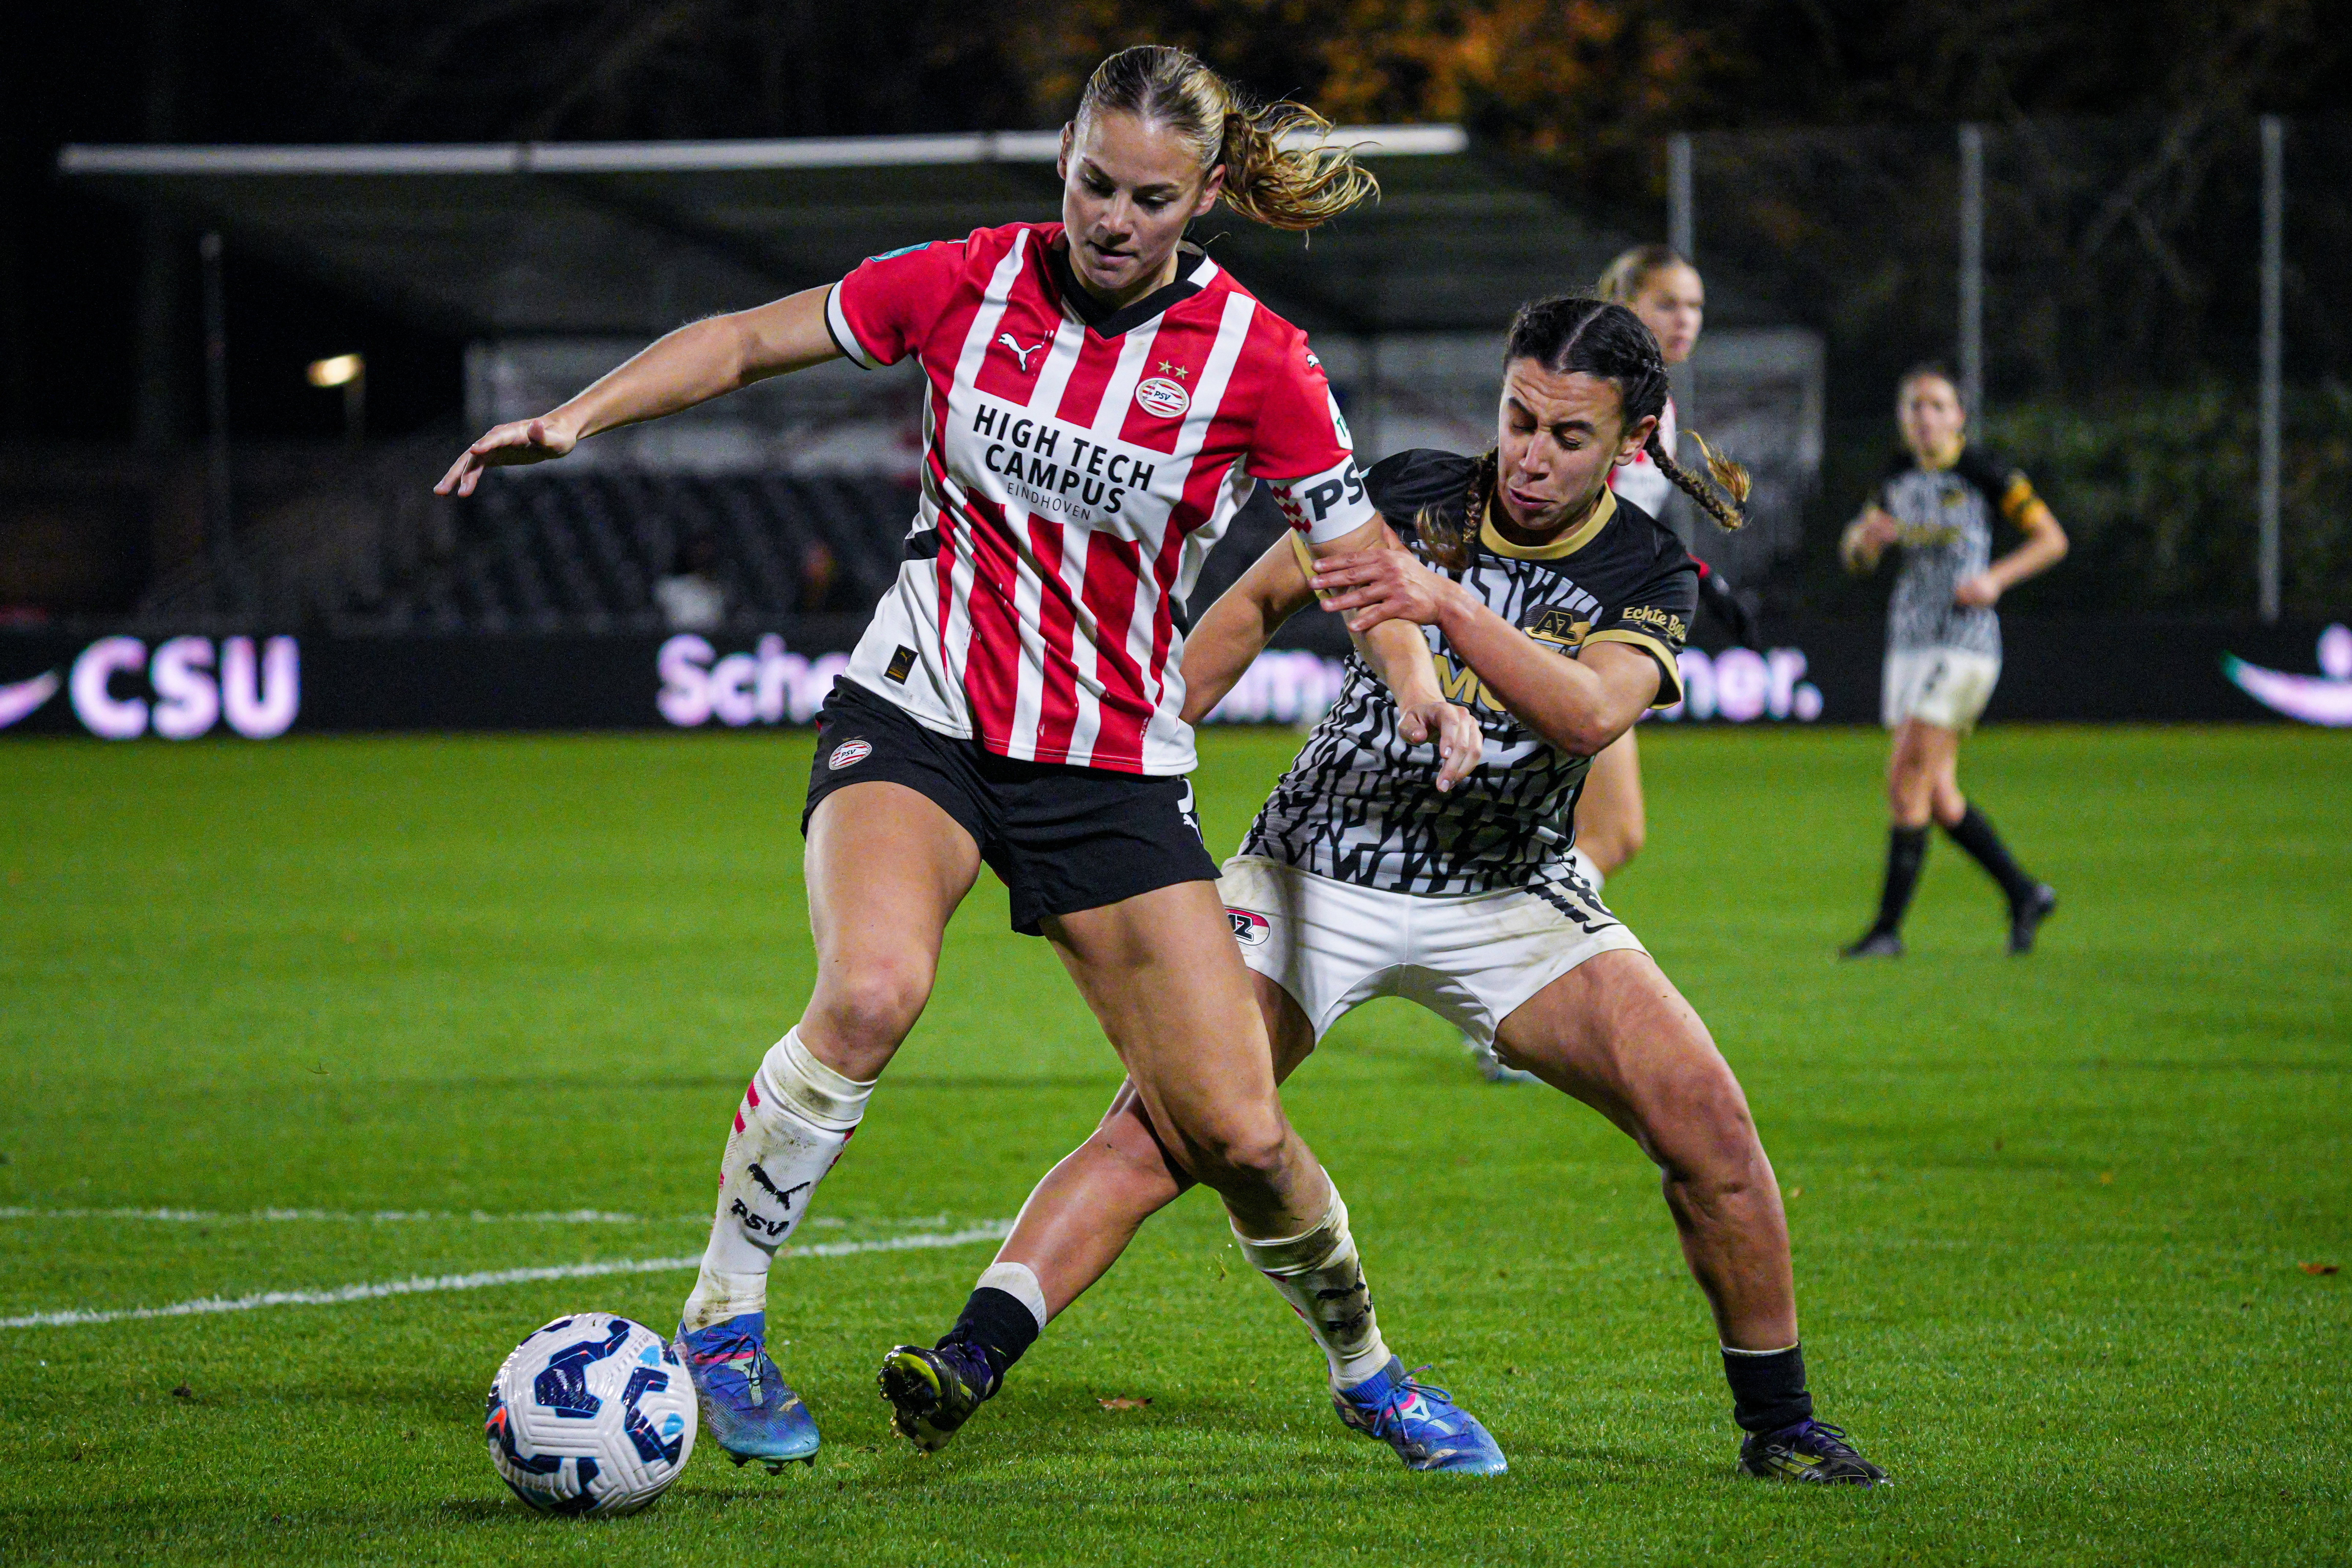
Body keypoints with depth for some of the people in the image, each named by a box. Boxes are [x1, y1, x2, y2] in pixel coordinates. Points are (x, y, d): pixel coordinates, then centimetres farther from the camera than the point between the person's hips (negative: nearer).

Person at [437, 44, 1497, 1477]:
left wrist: (1420, 686, -21)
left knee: (1237, 1133, -4)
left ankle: (1365, 1371, 25)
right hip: (919, 718, 0)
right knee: (873, 990, -32)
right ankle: (722, 1324, -16)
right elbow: (743, 340, 5)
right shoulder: (970, 283, -6)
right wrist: (576, 417, -7)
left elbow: (1360, 555, -1)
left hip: (1117, 765, 1)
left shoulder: (1255, 359, -8)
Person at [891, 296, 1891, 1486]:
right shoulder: (1412, 495, -6)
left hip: (1510, 898, 0)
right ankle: (970, 1356, -29)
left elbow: (1589, 716, -29)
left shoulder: (1650, 575, -7)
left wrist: (1449, 605, -42)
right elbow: (1257, 602, 11)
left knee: (1707, 1123, -15)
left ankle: (1777, 1423, 3)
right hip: (1311, 877, 0)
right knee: (1159, 1126, -21)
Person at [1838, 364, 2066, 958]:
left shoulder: (1982, 474, -5)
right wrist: (1867, 536, -4)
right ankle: (2024, 893, 22)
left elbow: (2052, 539, -1)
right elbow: (1854, 555, 20)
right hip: (1909, 640, 7)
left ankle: (1888, 927, -8)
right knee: (1937, 797, 6)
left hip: (1964, 639, -7)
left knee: (1907, 780, -12)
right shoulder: (1898, 479, 12)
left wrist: (1996, 579, -15)